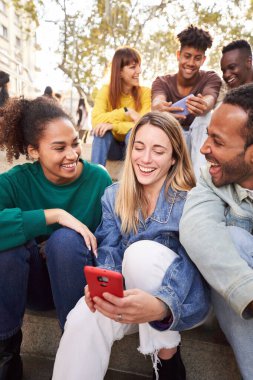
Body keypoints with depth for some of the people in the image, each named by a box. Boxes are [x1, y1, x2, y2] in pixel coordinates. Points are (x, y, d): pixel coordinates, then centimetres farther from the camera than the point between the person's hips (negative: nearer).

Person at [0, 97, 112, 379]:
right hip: (33, 283, 1)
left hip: (76, 279, 0)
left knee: (66, 239, -32)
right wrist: (55, 215, -37)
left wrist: (60, 249, -26)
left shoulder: (98, 179, -14)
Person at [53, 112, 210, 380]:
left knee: (142, 251, -31)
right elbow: (109, 251, -6)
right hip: (128, 296, 2)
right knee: (82, 320, -31)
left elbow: (191, 264, -23)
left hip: (181, 303, -1)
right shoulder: (113, 196, 1)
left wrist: (160, 305, -46)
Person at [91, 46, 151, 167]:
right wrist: (126, 111, -31)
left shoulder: (145, 92, -11)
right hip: (112, 145, 1)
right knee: (102, 129, -29)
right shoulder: (106, 91, -9)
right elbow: (96, 120, -24)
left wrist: (113, 125, -35)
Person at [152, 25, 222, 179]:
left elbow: (210, 100, -33)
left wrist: (203, 106, -59)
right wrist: (160, 108, -56)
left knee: (207, 116, -31)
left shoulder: (211, 78, -8)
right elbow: (157, 102, -30)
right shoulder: (162, 82, -7)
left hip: (198, 139, 0)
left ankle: (199, 177, -39)